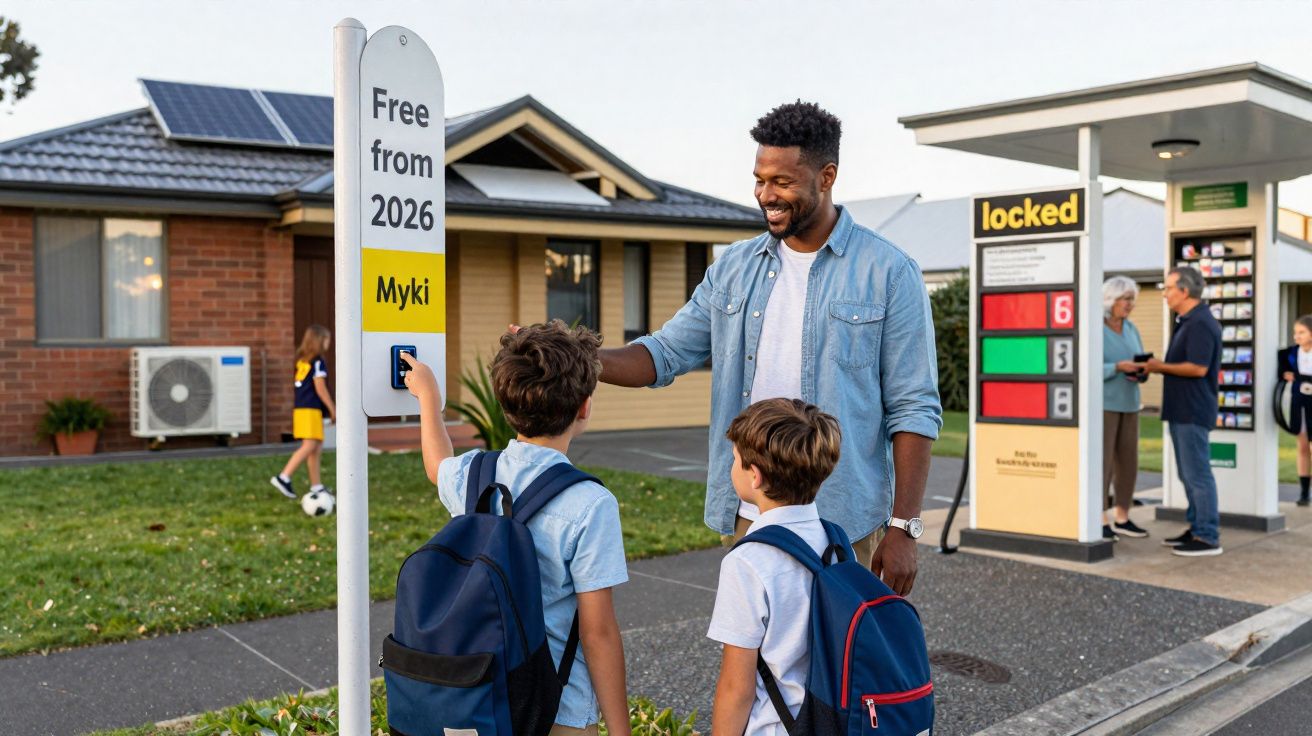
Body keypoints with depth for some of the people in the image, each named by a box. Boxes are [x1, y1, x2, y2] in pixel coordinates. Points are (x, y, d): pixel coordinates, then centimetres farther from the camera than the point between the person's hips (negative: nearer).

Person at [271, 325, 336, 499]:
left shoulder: (302, 360, 16)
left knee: (316, 448, 12)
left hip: (300, 407, 9)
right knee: (309, 446, -10)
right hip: (310, 409, -9)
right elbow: (320, 389, -13)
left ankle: (316, 486, 15)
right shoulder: (317, 362, -9)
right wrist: (333, 409, -6)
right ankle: (283, 477, -15)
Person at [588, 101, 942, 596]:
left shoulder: (889, 273, -5)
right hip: (748, 516, 4)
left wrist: (904, 528, -10)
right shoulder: (734, 268, 8)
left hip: (842, 524, -4)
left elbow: (913, 410, -6)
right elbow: (667, 353, 5)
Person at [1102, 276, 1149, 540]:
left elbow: (1140, 365, 12)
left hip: (1128, 404, 7)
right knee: (1102, 462, -7)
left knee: (1128, 463, 8)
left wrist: (1141, 371, -10)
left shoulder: (1131, 330, 11)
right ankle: (1100, 521, 0)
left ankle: (1121, 518, 19)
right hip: (1101, 404, -7)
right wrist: (1118, 367, -27)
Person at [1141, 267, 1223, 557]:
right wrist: (1157, 367, 9)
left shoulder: (1200, 323, -17)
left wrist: (1161, 367, -14)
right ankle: (1197, 529, 23)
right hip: (1182, 410, 11)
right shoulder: (1187, 321, 16)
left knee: (1197, 474, -6)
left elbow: (1198, 368, -25)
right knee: (1189, 474, 15)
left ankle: (1208, 537, -1)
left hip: (1193, 412, -11)